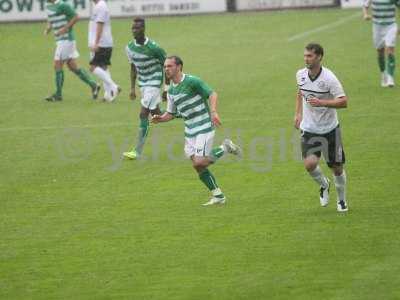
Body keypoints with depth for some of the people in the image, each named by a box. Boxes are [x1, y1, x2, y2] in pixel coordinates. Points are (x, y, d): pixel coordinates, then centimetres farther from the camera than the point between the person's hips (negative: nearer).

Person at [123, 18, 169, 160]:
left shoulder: (153, 48, -20)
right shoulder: (130, 47, -2)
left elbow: (166, 66, -9)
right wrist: (132, 88, 7)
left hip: (154, 83, -7)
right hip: (142, 83, 7)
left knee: (144, 114, -13)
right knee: (155, 113, 15)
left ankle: (138, 151, -12)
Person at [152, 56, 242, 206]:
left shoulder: (192, 81, -13)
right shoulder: (171, 90, 10)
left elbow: (212, 94, -15)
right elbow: (171, 113, 16)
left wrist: (213, 112, -31)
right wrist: (159, 118, -5)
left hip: (204, 127, -7)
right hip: (190, 131, 8)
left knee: (199, 162, -17)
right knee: (197, 165, 2)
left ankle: (225, 148, 4)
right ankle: (218, 196, 12)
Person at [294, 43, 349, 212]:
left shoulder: (329, 78, -18)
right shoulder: (300, 75, -3)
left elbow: (343, 102, -20)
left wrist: (322, 103, -32)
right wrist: (298, 113, 14)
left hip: (330, 128, -2)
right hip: (309, 129, 2)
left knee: (336, 167, 6)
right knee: (310, 164, -18)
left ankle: (342, 200, 31)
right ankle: (324, 185, 14)